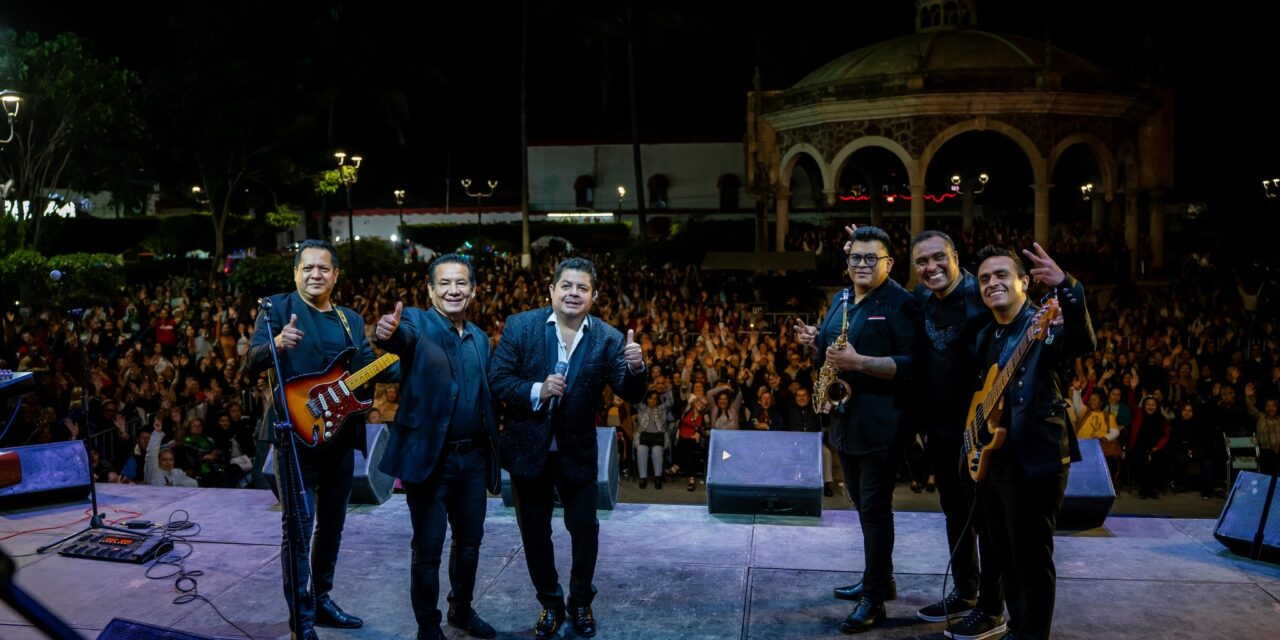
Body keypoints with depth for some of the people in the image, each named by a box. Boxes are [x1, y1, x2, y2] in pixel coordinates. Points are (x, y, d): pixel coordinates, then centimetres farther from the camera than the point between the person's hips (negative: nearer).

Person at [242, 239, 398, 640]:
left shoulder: (351, 320, 13)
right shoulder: (279, 307, -3)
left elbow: (369, 368, 9)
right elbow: (251, 363, -13)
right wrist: (277, 344, -34)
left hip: (341, 435, 6)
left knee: (332, 524, 15)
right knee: (299, 526, -6)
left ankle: (321, 600, 29)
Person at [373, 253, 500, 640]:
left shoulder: (480, 338, 10)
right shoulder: (417, 322, -8)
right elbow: (404, 336, -33)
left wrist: (492, 450, 12)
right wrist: (388, 333, -56)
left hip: (473, 456, 6)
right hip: (430, 457, -6)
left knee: (470, 539, 18)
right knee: (428, 548, 5)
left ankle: (462, 609, 38)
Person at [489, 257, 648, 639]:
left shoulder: (608, 339, -8)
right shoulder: (520, 326, -9)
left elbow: (631, 395, -13)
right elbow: (497, 380, -10)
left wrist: (636, 368, -34)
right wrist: (536, 391, -26)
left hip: (577, 452, 0)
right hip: (528, 449, 0)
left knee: (585, 529, 10)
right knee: (535, 533, 13)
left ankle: (581, 603, 35)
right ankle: (550, 604, 34)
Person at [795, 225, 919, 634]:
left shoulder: (901, 303, -12)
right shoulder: (840, 300, 13)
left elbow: (910, 365, -19)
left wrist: (859, 362, -28)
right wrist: (816, 341, 2)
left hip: (880, 424, -8)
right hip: (844, 420, 8)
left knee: (875, 509, -3)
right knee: (863, 505, 18)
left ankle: (875, 599, 7)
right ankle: (879, 579, 33)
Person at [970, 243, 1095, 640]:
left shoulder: (1049, 324, -9)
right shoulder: (985, 338, 14)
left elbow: (1083, 343, -32)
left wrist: (1065, 287, -48)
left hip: (1035, 461, -8)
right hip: (991, 459, 8)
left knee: (1031, 558, -3)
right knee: (1004, 555, 18)